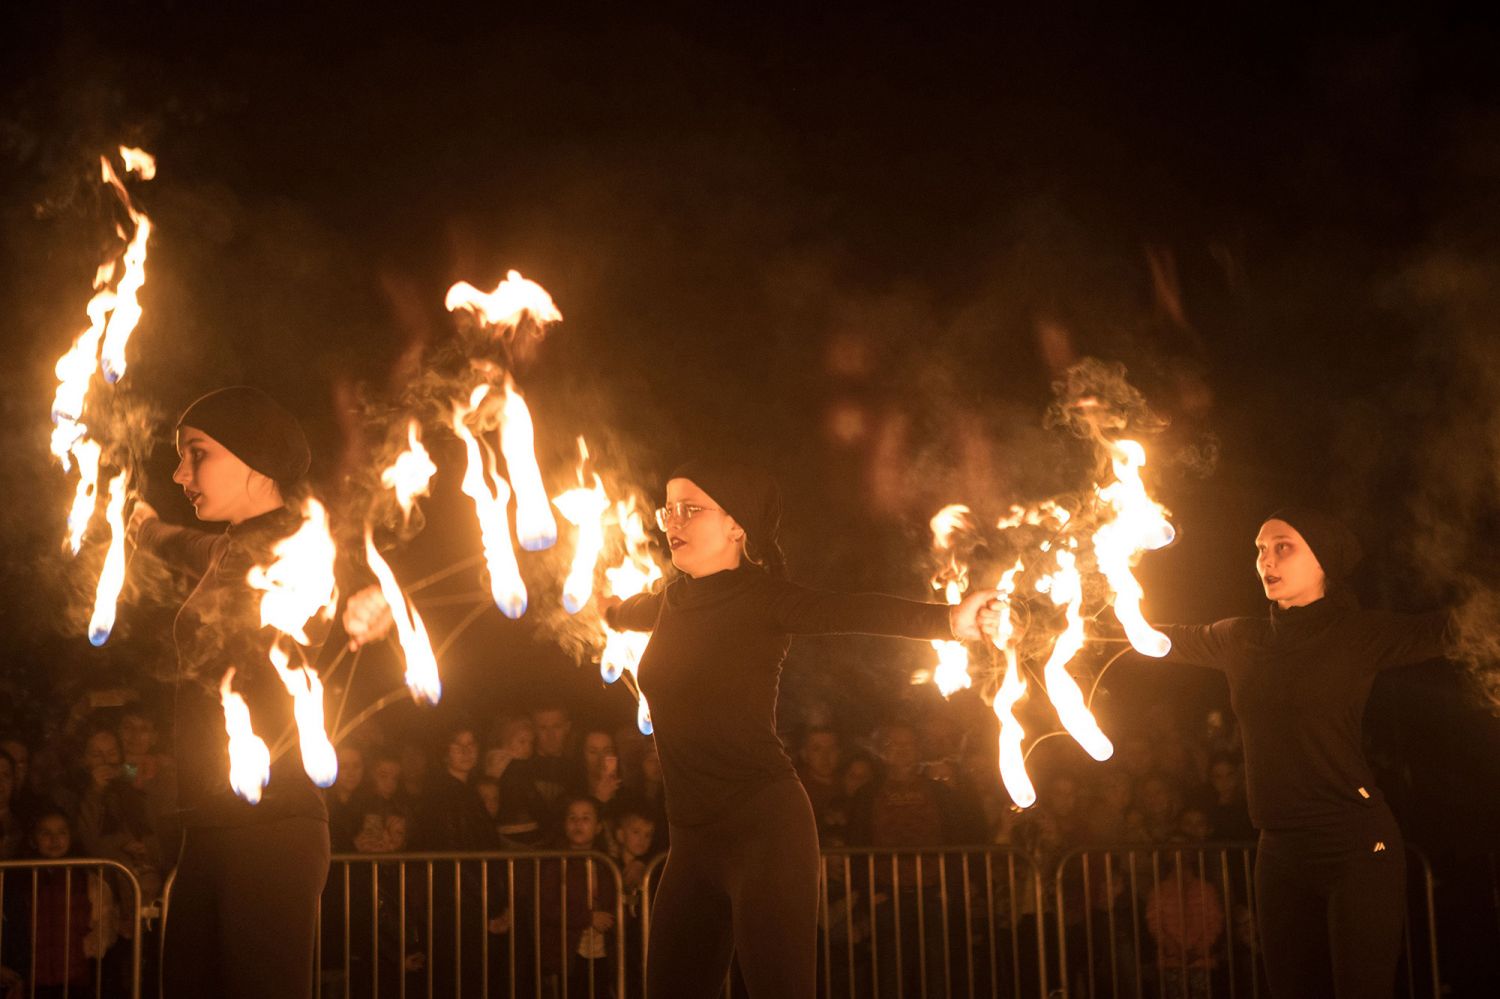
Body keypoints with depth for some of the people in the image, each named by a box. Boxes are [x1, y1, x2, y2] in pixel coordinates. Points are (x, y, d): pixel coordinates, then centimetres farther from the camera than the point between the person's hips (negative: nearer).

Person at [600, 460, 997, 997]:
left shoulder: (761, 598, -8)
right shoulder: (674, 600, 12)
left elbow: (849, 611, -27)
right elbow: (630, 612, 38)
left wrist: (948, 619, -45)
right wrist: (611, 608, 62)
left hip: (763, 828, -7)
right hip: (694, 836, 7)